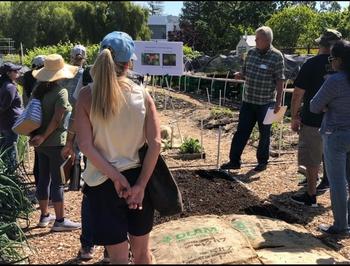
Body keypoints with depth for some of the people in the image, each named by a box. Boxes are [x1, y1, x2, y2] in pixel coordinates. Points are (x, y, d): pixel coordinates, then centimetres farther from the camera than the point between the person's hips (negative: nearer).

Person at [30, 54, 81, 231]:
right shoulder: (60, 92, -15)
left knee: (43, 178, 15)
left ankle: (44, 216, 25)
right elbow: (57, 120, -20)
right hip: (55, 143, -7)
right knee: (57, 181, -1)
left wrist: (37, 136, 3)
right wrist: (43, 137, -13)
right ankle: (60, 220, 6)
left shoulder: (38, 90, 6)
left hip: (41, 142, 7)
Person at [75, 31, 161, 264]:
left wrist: (116, 177, -12)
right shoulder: (142, 94, -5)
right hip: (138, 177, 2)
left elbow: (86, 146, -15)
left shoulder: (87, 95, -8)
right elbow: (155, 143, -11)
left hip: (104, 182, -1)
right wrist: (141, 184, -9)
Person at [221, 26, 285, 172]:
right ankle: (234, 160, 14)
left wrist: (278, 102, -13)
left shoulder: (277, 57, -10)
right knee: (241, 131, 6)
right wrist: (239, 75, -10)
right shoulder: (251, 52, 5)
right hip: (248, 100, 4)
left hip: (266, 102, -4)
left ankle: (262, 161, 25)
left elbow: (280, 80, -10)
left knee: (264, 133, 9)